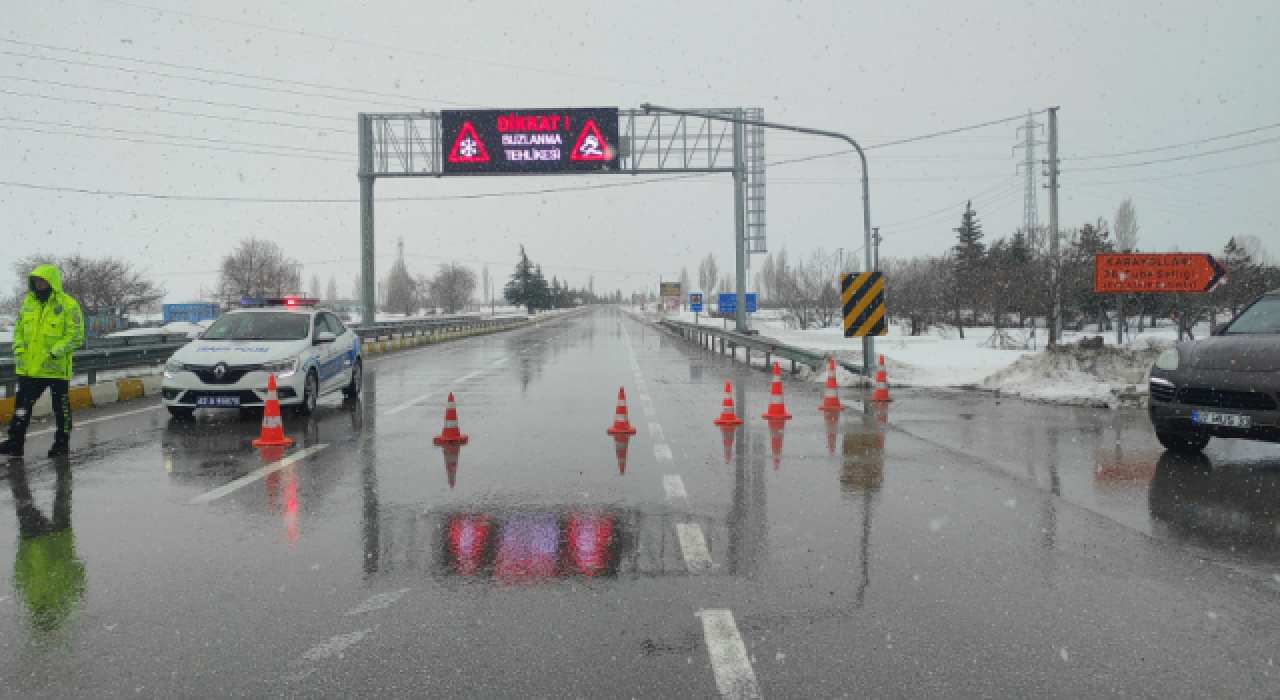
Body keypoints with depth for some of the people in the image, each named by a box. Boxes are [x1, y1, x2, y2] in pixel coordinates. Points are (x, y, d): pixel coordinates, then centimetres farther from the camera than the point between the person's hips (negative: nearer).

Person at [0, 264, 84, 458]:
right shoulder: (28, 303, 9)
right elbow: (19, 328, 19)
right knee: (22, 406, 8)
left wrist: (57, 350, -20)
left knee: (61, 407, 7)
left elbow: (76, 334, -12)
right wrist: (19, 348, 4)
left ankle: (62, 441, 21)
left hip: (56, 367, -5)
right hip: (29, 367, 5)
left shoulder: (68, 305, -9)